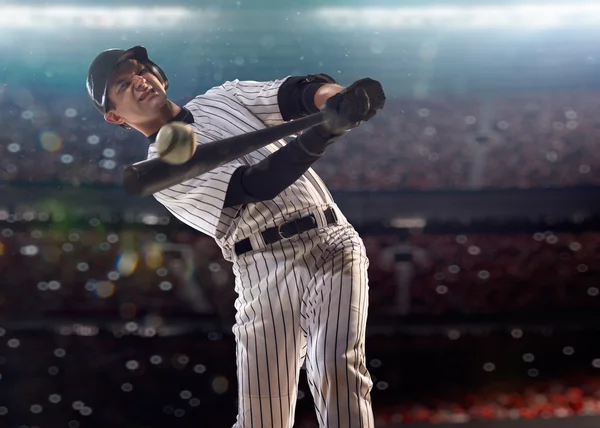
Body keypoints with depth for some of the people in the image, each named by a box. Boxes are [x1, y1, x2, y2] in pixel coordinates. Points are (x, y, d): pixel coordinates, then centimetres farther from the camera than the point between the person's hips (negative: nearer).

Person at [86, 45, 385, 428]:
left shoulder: (224, 97, 19)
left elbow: (298, 93, 1)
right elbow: (254, 185, -10)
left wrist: (338, 97, -24)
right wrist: (325, 131, -25)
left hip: (331, 241, 2)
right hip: (265, 271, -1)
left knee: (338, 367, -22)